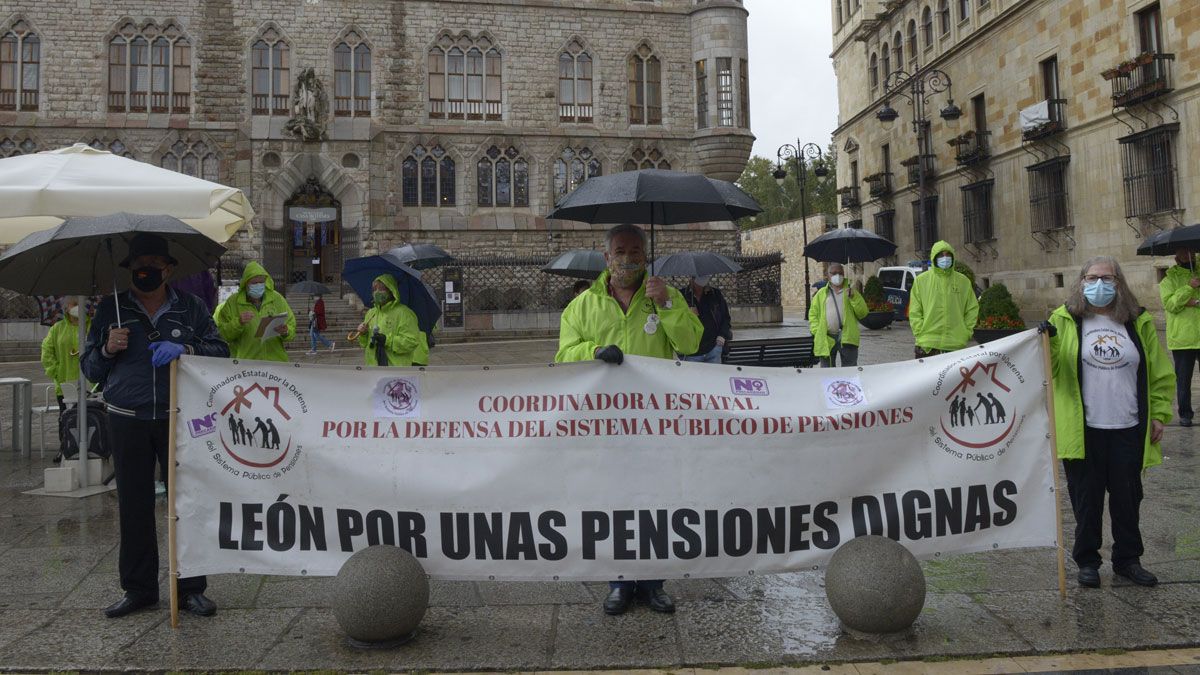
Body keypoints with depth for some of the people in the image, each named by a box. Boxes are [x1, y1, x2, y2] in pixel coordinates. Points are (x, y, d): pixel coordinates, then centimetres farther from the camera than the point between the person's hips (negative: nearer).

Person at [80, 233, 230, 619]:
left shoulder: (190, 308, 7)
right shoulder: (111, 309, 11)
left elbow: (221, 352, -1)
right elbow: (90, 369, 13)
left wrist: (186, 349, -18)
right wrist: (107, 349, -7)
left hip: (180, 419, -1)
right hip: (127, 423, 2)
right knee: (134, 506, 7)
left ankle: (190, 588, 10)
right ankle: (138, 588, 19)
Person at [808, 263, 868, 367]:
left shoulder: (850, 291, 13)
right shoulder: (821, 294, 13)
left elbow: (863, 312, 4)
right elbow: (813, 314, 9)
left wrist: (853, 298, -9)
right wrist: (817, 332, -4)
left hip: (847, 338, 0)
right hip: (826, 339, 1)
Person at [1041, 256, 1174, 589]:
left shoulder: (1139, 323, 7)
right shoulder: (1066, 320, 1)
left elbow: (1160, 374, 10)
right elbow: (1049, 368, -5)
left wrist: (1159, 414, 5)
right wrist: (1047, 341, -24)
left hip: (1128, 430, 2)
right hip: (1083, 430, -2)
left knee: (1128, 498, 12)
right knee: (1086, 498, 7)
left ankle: (1127, 559, 28)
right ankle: (1087, 560, 20)